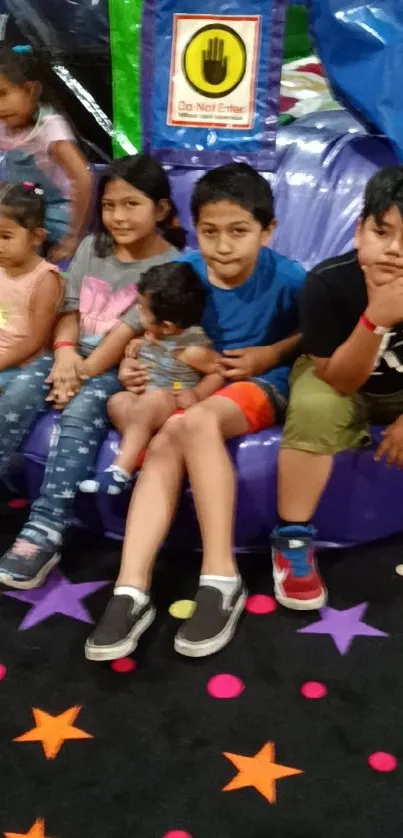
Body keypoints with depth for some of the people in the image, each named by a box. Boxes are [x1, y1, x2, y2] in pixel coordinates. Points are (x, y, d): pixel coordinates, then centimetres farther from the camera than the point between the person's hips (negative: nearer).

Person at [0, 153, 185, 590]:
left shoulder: (170, 266, -5)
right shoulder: (90, 248, 14)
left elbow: (129, 331, -14)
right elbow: (70, 312, 9)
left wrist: (84, 374, -21)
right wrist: (64, 353, -11)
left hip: (121, 370, -5)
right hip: (75, 359, 5)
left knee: (80, 411, -34)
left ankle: (44, 532, -35)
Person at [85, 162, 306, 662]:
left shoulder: (286, 278, -11)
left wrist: (272, 354, -11)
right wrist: (135, 359, -12)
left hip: (261, 385, -3)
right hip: (195, 388, 4)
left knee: (196, 422, -36)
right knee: (163, 446, -30)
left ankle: (222, 580, -32)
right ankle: (131, 592, -34)